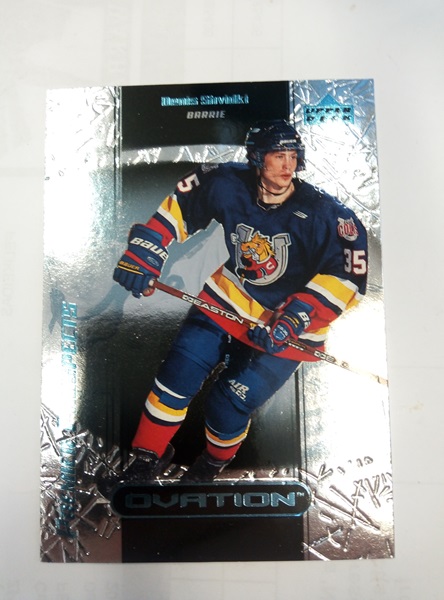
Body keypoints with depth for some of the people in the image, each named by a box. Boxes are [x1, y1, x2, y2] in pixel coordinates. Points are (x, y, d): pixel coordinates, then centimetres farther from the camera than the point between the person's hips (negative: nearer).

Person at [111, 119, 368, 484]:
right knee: (178, 375, -5)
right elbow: (180, 205, 4)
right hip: (227, 302, 3)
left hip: (286, 324, -3)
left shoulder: (321, 213, -19)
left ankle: (215, 461, 31)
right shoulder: (228, 185, -11)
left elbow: (351, 273, -20)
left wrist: (295, 320, -28)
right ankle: (149, 458, 23)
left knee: (228, 405, -8)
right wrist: (144, 253, -6)